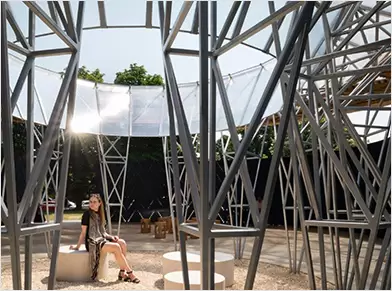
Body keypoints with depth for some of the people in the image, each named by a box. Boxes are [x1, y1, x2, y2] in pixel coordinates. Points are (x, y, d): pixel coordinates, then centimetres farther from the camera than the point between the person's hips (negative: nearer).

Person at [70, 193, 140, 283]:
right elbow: (83, 232, -4)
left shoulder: (100, 215, 16)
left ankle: (122, 272, -16)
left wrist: (111, 237, 0)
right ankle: (130, 272, -19)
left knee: (122, 243, -17)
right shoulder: (87, 214, -4)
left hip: (102, 239, 7)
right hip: (93, 243, -7)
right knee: (116, 247, -28)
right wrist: (77, 246, -5)